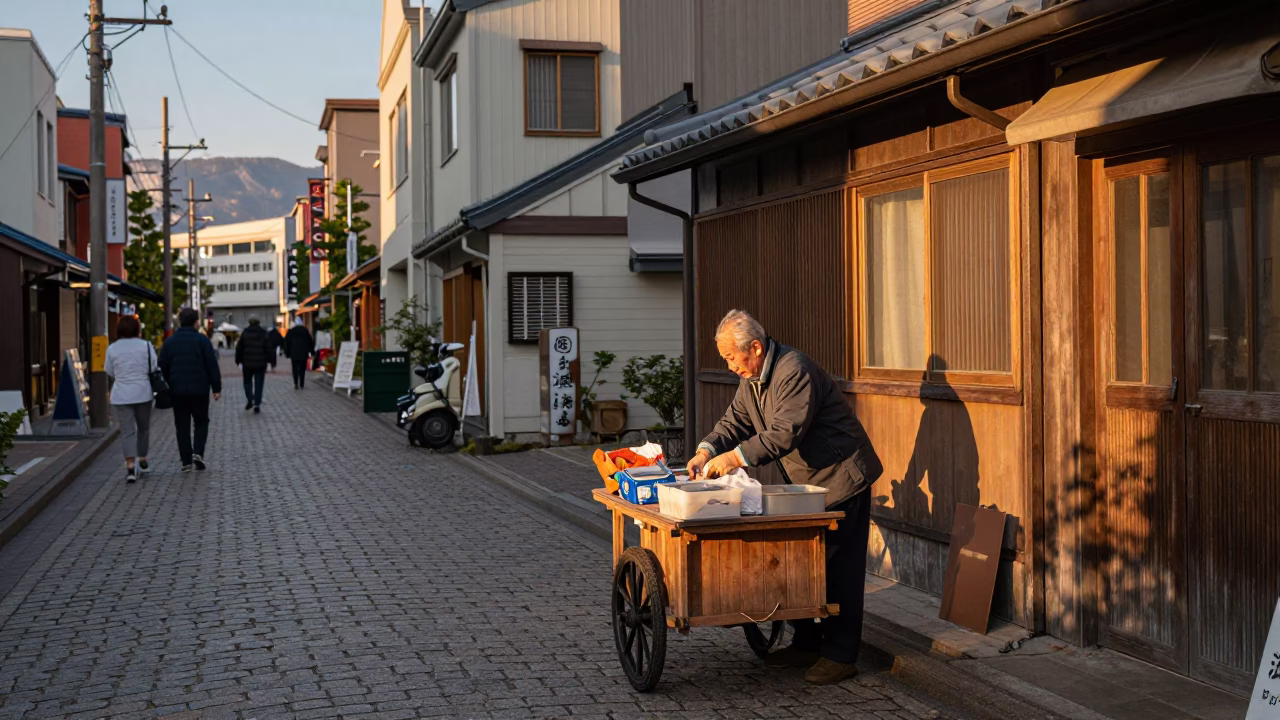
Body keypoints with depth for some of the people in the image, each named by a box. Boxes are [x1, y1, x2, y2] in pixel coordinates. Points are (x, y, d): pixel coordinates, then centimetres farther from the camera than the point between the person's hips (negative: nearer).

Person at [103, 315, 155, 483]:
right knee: (143, 428, 17)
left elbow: (109, 372, 5)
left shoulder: (112, 348, -3)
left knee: (127, 431, -1)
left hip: (121, 396, 0)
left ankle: (130, 467, -11)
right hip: (143, 393, 0)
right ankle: (142, 462, 28)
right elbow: (153, 369, -5)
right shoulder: (145, 346, -5)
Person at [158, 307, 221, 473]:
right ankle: (198, 452, -7)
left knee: (182, 425, 8)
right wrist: (216, 388, -1)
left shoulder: (169, 342, 4)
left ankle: (186, 461, 6)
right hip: (199, 389, -2)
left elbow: (162, 367, 6)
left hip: (177, 391, 2)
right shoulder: (202, 340, -5)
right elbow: (212, 366, -7)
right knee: (201, 422, 12)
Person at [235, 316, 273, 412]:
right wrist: (272, 362, 1)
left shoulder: (245, 333, -2)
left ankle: (249, 399, -3)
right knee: (258, 384, 5)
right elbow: (269, 349, -5)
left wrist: (238, 361, 11)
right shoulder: (264, 334, -4)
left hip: (247, 363, 0)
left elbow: (239, 348, 1)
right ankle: (257, 404, 0)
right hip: (261, 363, 0)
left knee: (247, 381, 17)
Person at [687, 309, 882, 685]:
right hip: (805, 482, 10)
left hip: (840, 478, -10)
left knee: (839, 567, -5)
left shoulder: (794, 371, -25)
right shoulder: (752, 378, 6)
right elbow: (735, 421, 8)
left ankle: (841, 655, 2)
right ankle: (806, 644, 22)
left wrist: (735, 457, -30)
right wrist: (707, 450, -10)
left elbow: (786, 433, -31)